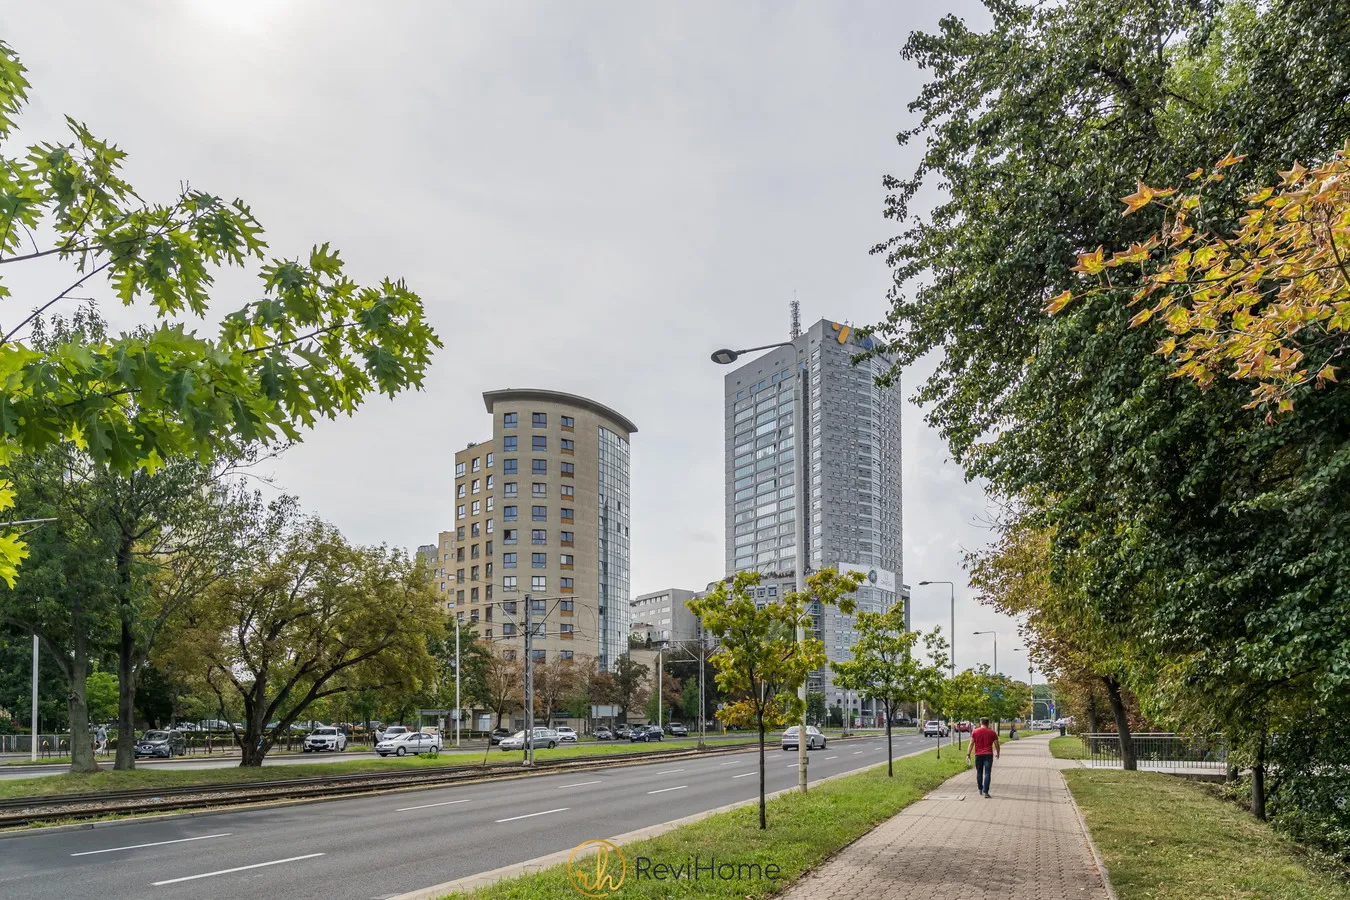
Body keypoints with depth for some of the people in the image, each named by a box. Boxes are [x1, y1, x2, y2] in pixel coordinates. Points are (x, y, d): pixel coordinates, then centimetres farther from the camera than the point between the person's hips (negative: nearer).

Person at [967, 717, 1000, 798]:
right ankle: (985, 792, -11)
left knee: (979, 773, 16)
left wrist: (968, 754, 1)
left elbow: (971, 743, -2)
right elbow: (996, 744, 4)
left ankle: (980, 789, 27)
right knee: (987, 773, -4)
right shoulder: (992, 732, 1)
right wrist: (997, 754, 19)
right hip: (988, 755, -1)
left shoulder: (975, 732, 2)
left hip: (978, 755, 1)